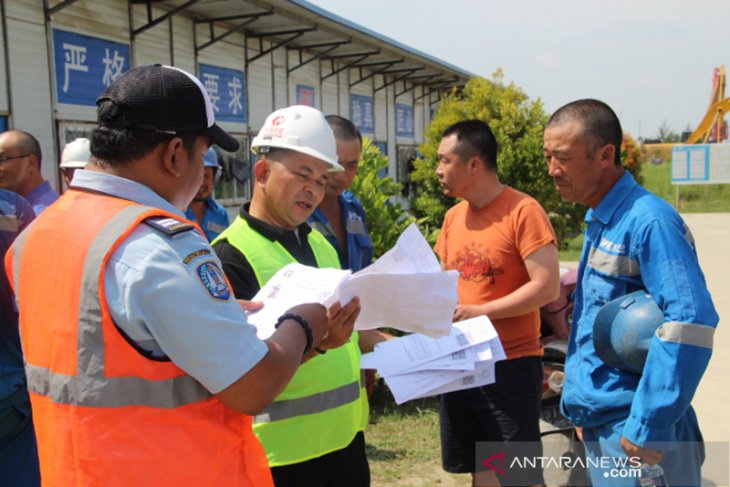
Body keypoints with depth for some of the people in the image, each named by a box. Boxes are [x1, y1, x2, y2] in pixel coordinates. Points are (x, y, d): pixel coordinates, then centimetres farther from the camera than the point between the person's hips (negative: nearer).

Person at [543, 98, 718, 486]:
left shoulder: (648, 221, -18)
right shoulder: (597, 221, 10)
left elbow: (690, 323, -27)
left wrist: (649, 425, -25)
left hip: (635, 427, -8)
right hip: (600, 420, 8)